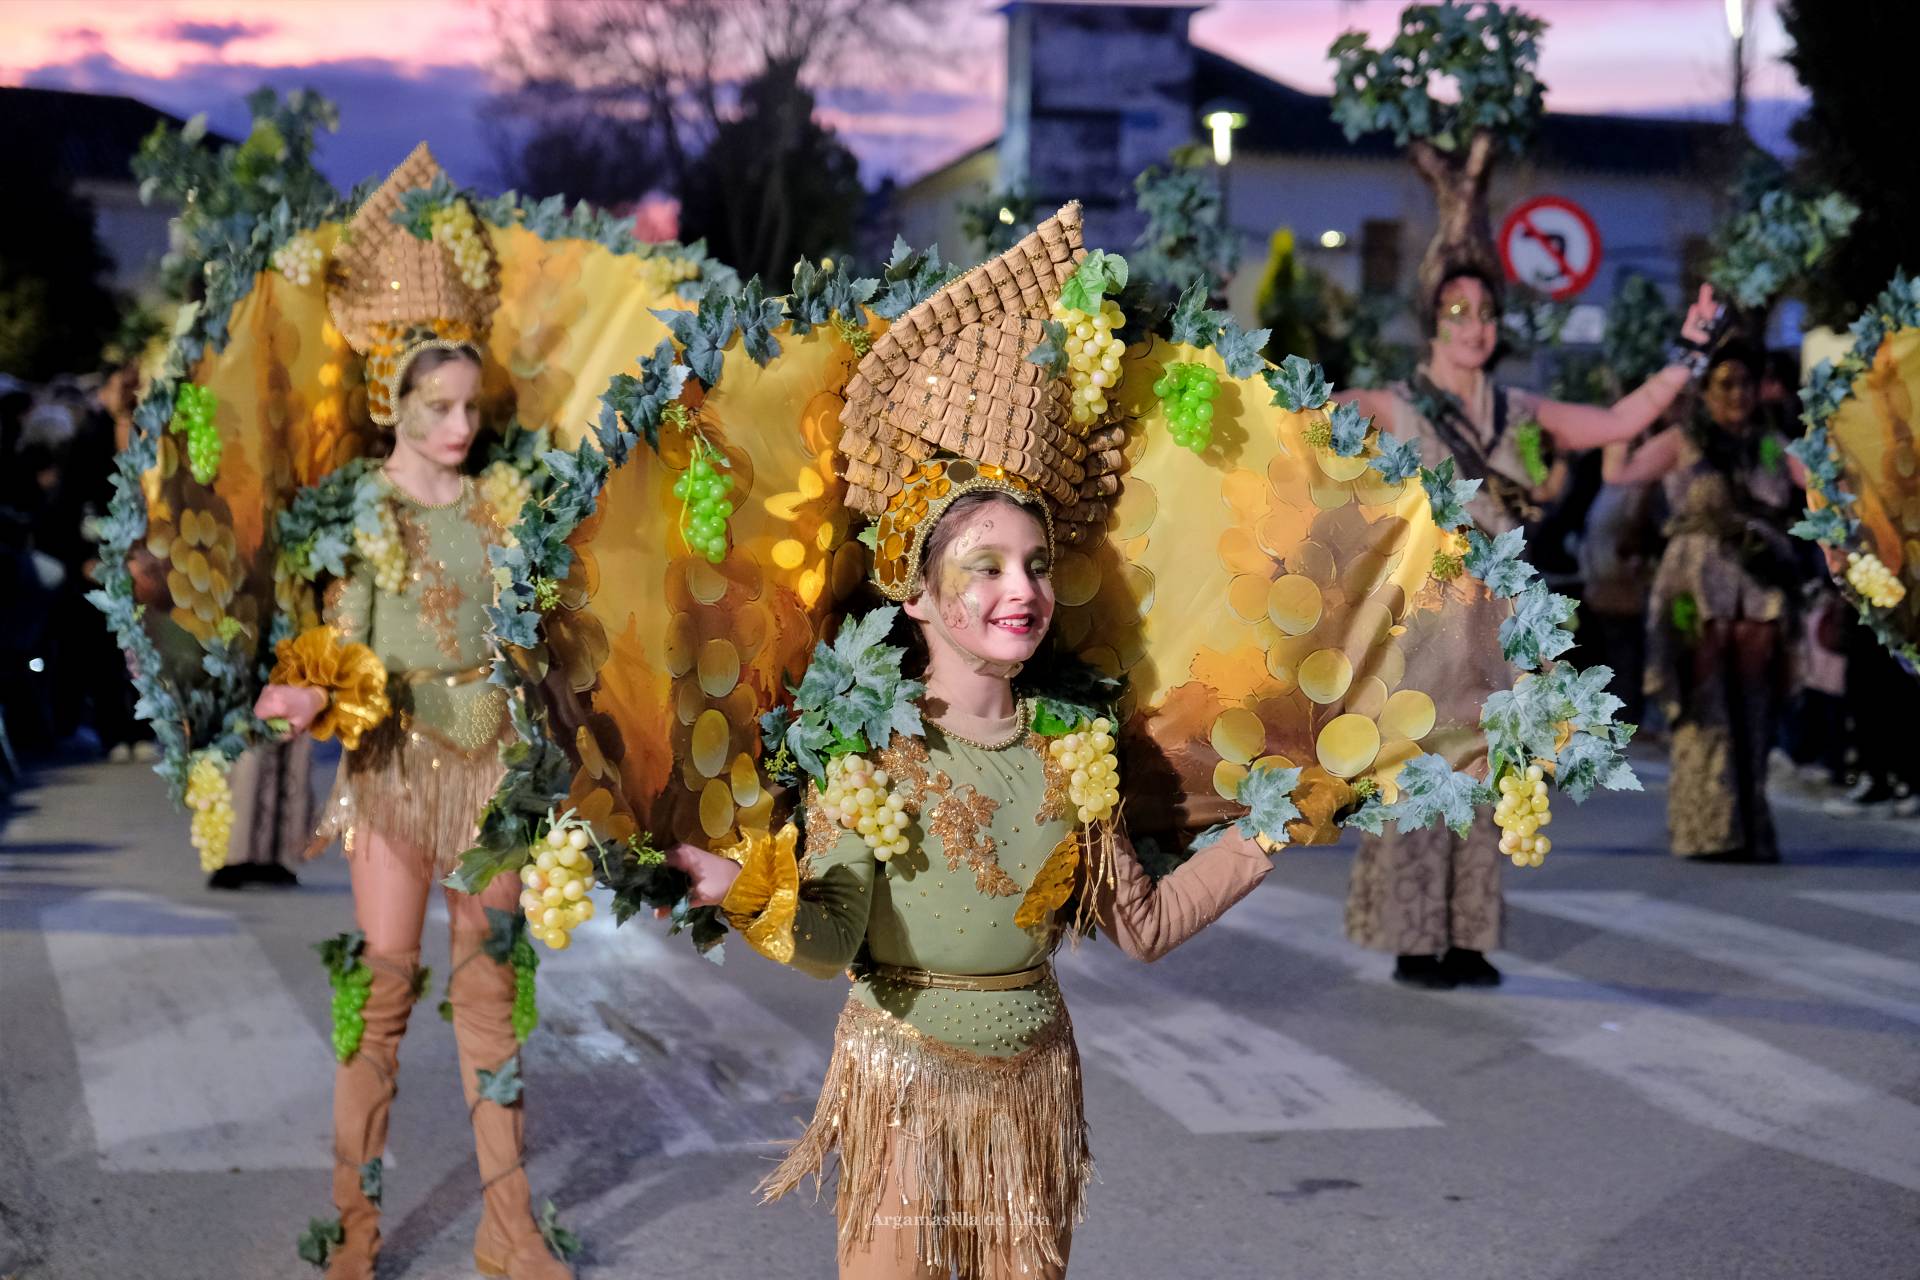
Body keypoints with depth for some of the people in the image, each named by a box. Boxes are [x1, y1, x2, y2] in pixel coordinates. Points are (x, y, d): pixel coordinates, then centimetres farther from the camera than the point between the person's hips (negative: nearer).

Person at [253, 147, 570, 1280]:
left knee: (489, 983, 8)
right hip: (397, 761, -4)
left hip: (489, 762, 4)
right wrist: (312, 696, -29)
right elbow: (346, 647, -9)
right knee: (385, 983, 0)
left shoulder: (493, 505, 6)